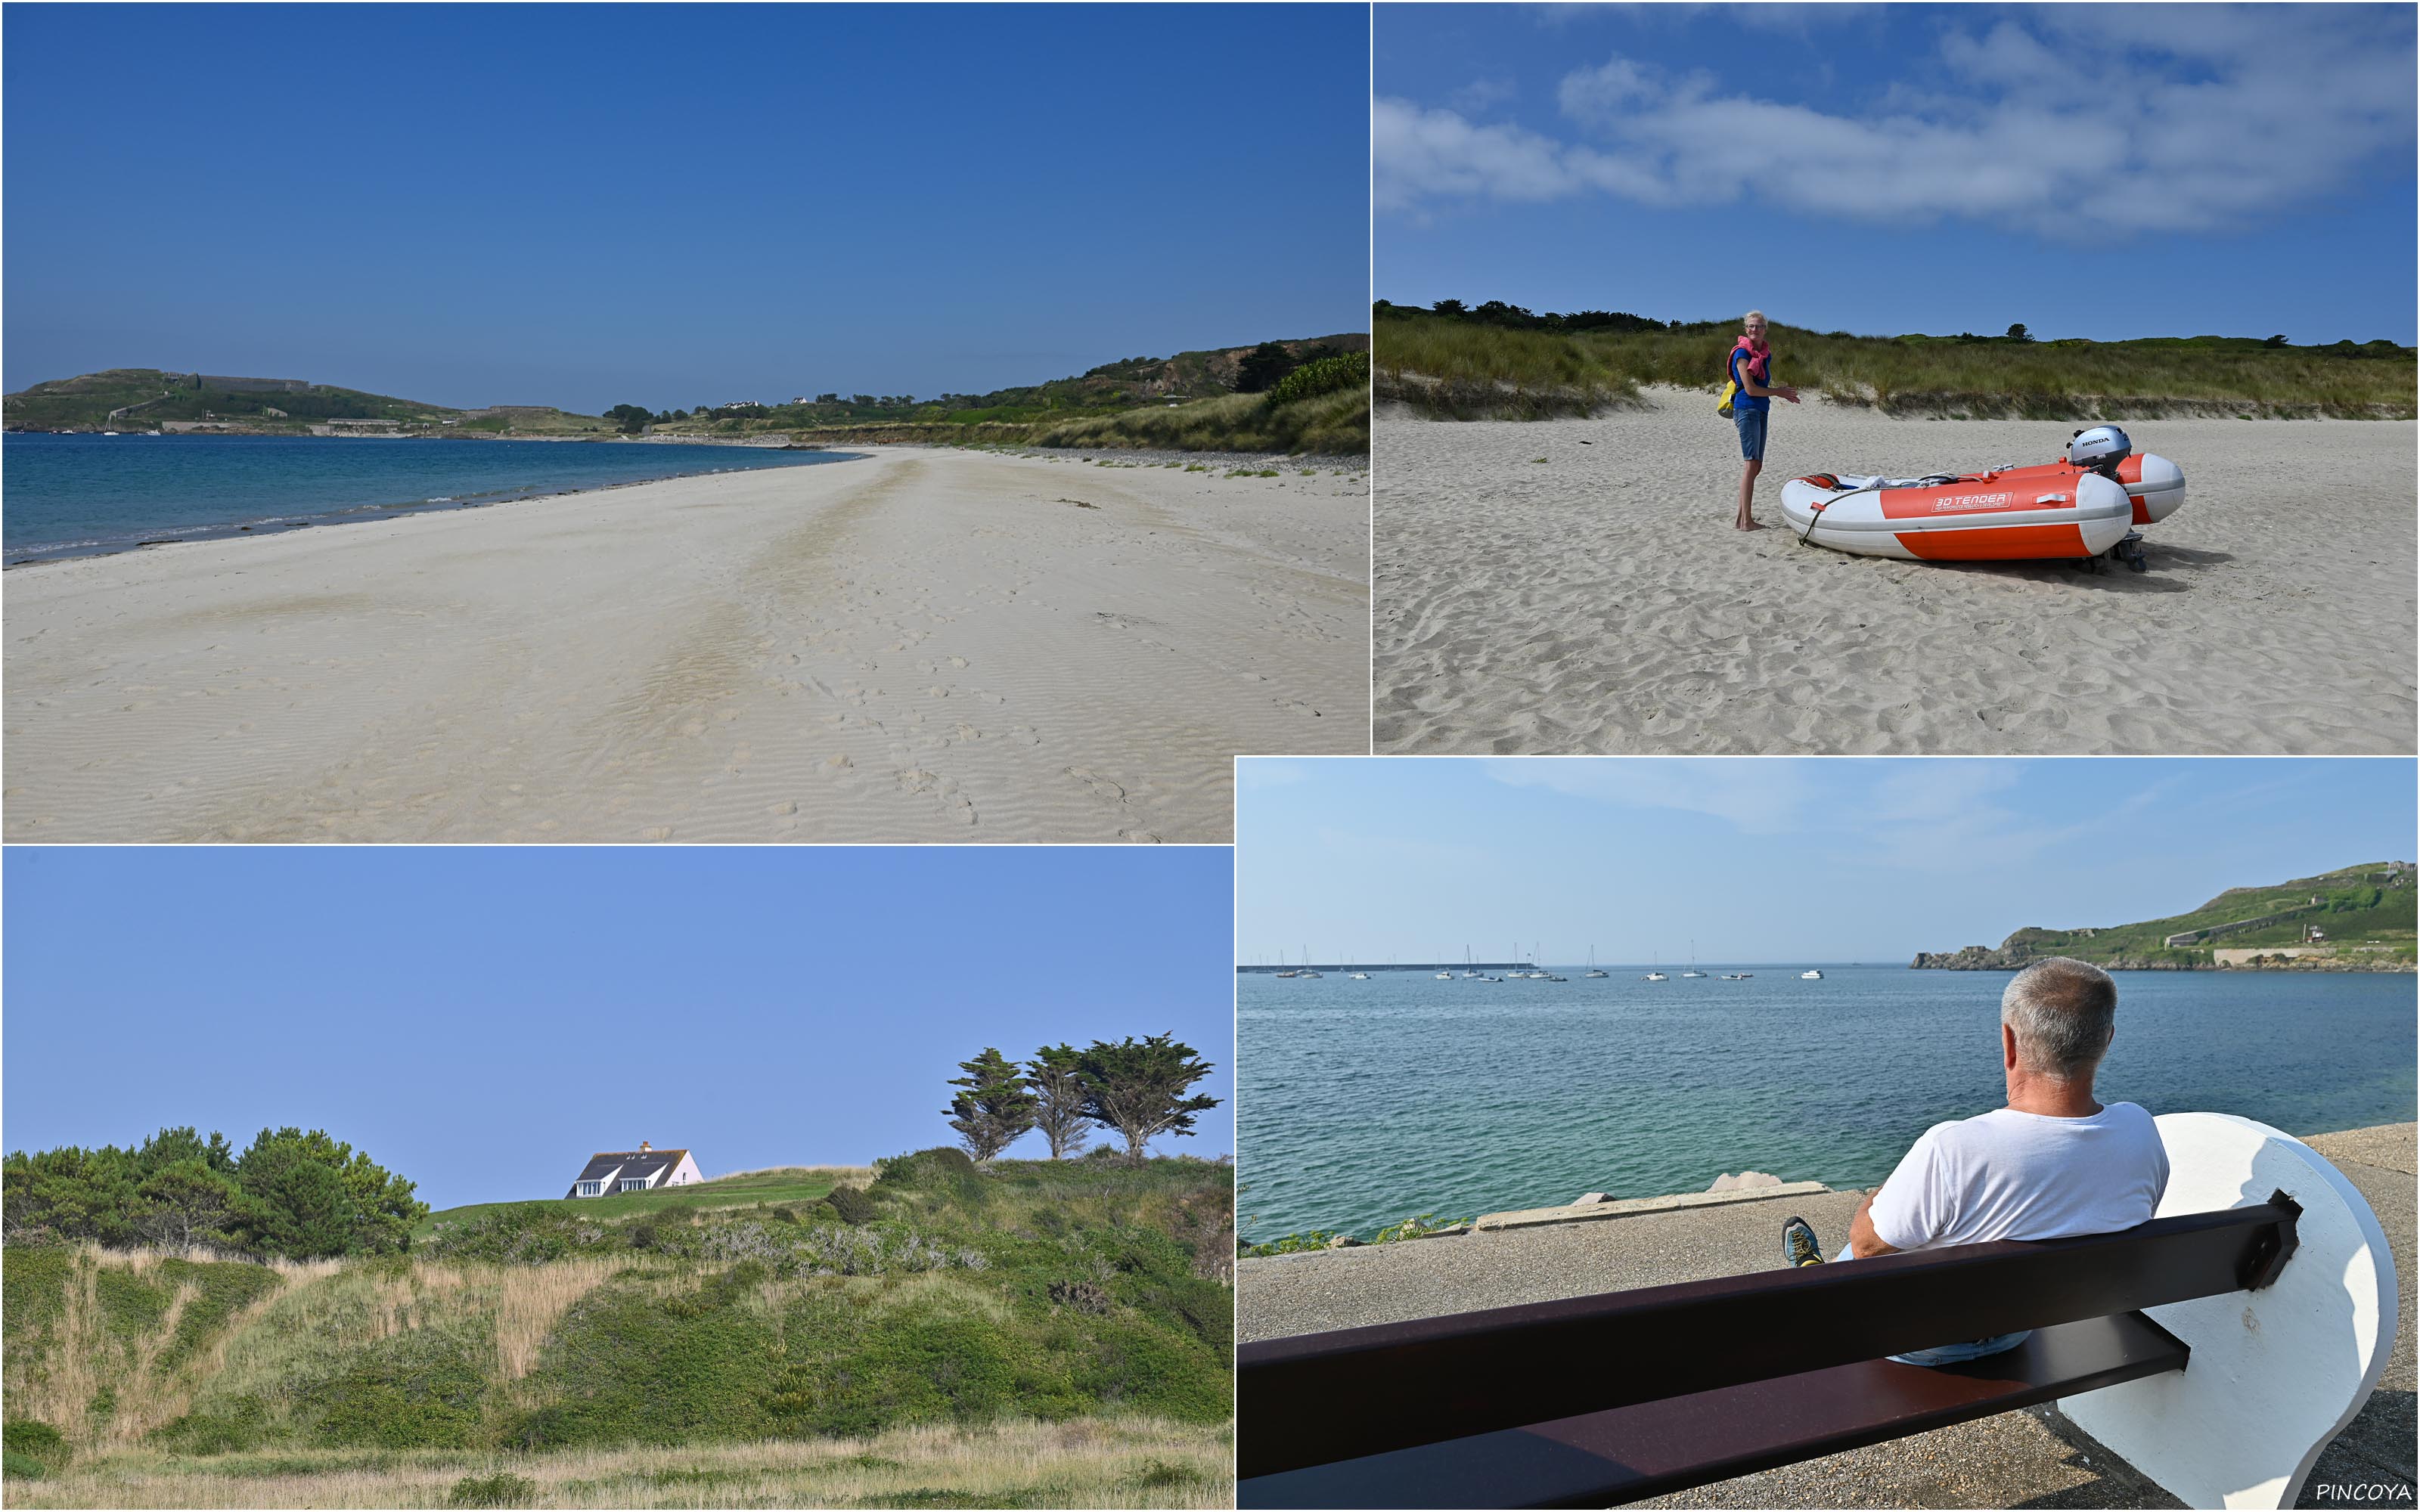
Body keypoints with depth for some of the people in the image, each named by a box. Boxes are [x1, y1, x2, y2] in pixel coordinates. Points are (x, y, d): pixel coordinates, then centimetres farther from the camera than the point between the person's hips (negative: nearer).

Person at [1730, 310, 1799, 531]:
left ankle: (1742, 517, 14)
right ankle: (1745, 521, -14)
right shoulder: (1743, 353, -10)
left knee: (1756, 465, 9)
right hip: (1747, 410, -9)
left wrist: (1782, 392, 6)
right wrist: (1779, 392, -6)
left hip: (1760, 412, 9)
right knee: (1752, 464, -13)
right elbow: (1750, 389, -15)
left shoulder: (1765, 354, 15)